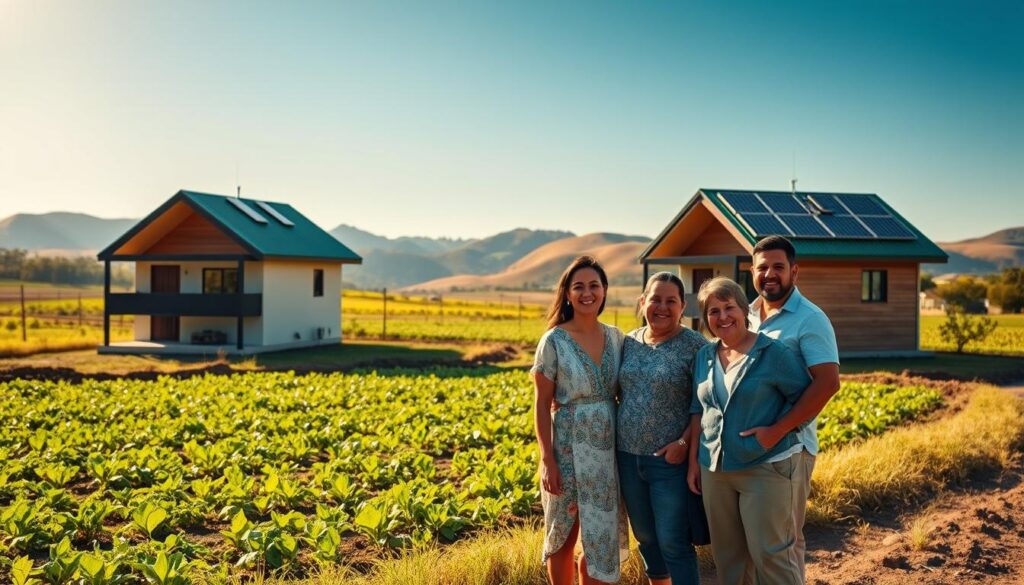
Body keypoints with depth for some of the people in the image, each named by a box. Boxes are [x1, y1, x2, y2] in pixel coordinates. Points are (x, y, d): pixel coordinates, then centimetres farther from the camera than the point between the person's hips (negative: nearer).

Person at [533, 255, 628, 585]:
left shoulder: (615, 337, 4)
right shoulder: (554, 340, -9)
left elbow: (622, 393, 11)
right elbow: (542, 405, -8)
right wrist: (547, 460, -13)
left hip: (608, 449, 4)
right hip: (569, 448, -4)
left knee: (601, 536, 10)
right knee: (564, 537, 8)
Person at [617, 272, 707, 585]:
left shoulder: (694, 345, -9)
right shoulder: (629, 342, 6)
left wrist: (685, 442, -21)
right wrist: (616, 440, 5)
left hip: (671, 460, -5)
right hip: (628, 457, 6)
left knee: (674, 543, -1)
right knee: (645, 537, 17)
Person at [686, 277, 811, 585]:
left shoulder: (773, 352, -9)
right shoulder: (704, 356, 8)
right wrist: (694, 461, 13)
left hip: (764, 468, -5)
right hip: (714, 469, 6)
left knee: (770, 555, -3)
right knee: (727, 556, 14)